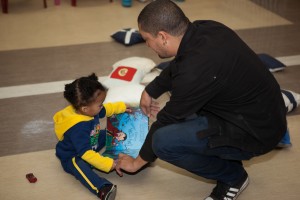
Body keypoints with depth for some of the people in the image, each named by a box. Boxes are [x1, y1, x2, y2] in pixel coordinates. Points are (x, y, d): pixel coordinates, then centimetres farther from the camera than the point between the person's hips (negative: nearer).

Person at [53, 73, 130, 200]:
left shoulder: (89, 111, -12)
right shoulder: (78, 128, -39)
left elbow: (107, 109, 13)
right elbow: (85, 153, -42)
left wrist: (122, 107, 17)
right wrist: (108, 164, -44)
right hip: (72, 157, -10)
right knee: (78, 164, -41)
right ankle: (102, 189, -61)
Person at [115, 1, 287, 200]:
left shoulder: (195, 71, -29)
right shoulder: (204, 29, -5)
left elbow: (168, 119, -14)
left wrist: (138, 162, 1)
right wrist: (151, 91, 25)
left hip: (257, 131, -9)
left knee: (163, 141, -22)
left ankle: (233, 176, 1)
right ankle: (229, 157, 19)